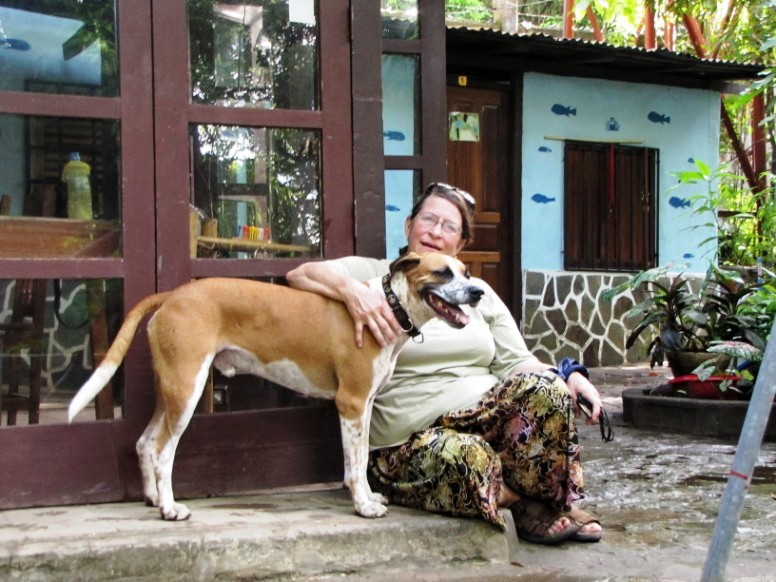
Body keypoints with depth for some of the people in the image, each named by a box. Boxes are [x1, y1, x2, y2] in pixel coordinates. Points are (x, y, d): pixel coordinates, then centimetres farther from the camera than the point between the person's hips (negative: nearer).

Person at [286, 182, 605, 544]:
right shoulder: (376, 277, 6)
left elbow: (517, 363, 12)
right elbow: (300, 275, -8)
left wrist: (570, 376, -8)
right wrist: (351, 290, -29)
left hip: (484, 417, 4)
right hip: (406, 443, -4)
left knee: (545, 385, -26)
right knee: (465, 459, -38)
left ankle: (557, 503, -9)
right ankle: (527, 502, -8)